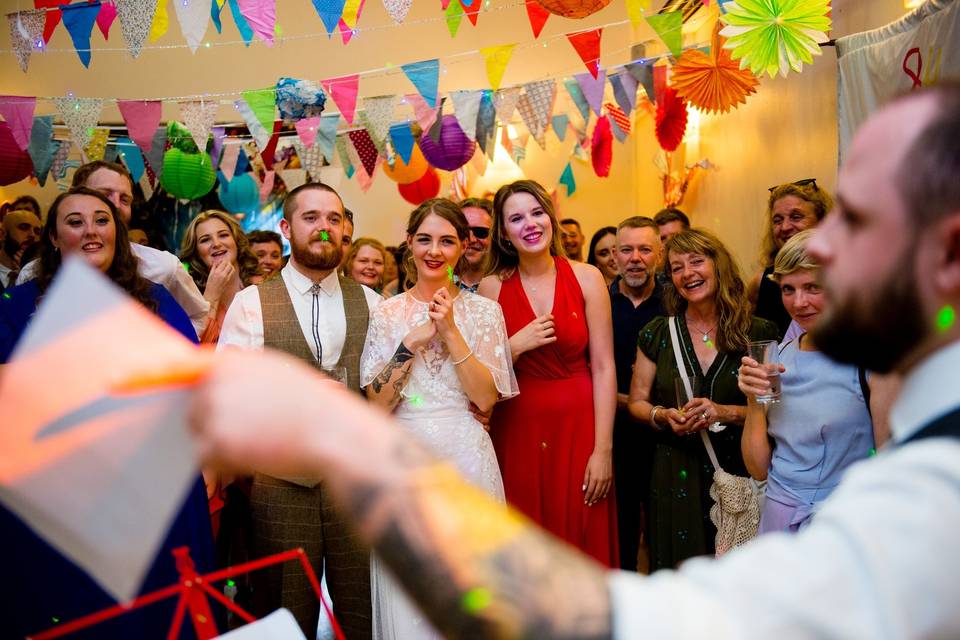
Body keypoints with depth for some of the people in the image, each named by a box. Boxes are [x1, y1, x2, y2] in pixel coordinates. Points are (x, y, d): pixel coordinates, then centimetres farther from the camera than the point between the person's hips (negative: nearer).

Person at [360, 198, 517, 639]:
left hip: (466, 458, 0)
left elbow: (486, 398, -7)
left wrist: (450, 330, -13)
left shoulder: (483, 311, 2)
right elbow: (377, 403, -4)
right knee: (406, 598, 7)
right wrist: (413, 341, -13)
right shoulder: (386, 314, 4)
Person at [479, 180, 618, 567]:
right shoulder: (493, 287, -1)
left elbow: (603, 366, -4)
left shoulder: (586, 278, -2)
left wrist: (603, 449, -8)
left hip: (578, 424, 0)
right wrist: (516, 346, -15)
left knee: (584, 543, 6)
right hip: (517, 430, 1)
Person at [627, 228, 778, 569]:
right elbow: (637, 401, 7)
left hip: (739, 473, -1)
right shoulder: (658, 333, 1)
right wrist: (663, 416, -12)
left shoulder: (759, 333, -2)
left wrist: (727, 412, -18)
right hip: (676, 474, 1)